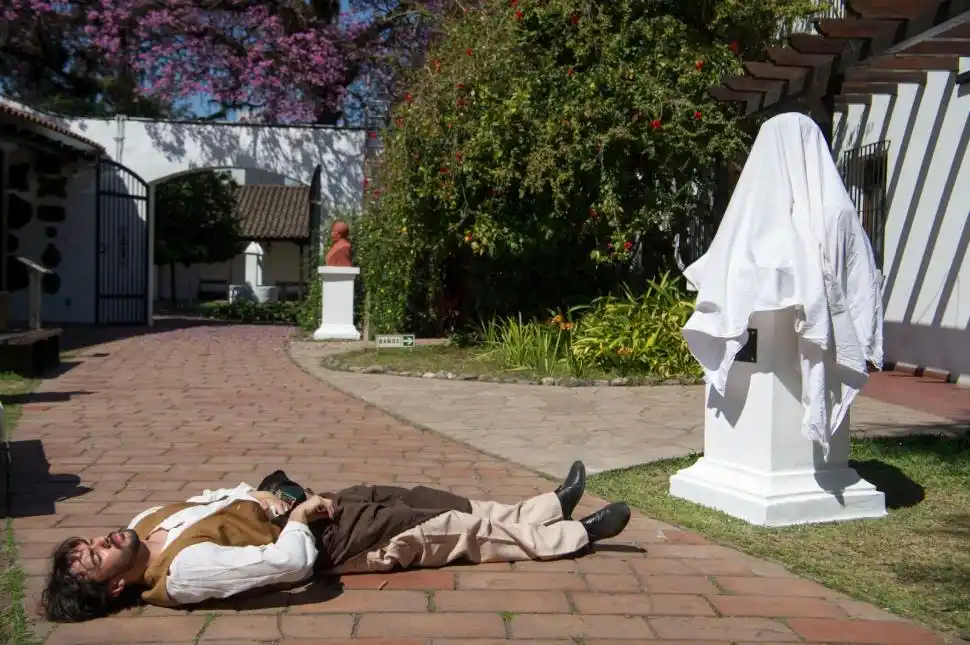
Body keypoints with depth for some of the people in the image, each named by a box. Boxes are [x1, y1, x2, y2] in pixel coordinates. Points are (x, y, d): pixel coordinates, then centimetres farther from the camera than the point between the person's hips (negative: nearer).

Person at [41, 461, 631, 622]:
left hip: (315, 509, 7)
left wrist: (253, 495, -6)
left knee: (438, 505, 13)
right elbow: (290, 563, -37)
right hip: (327, 540, -7)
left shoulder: (145, 525, -5)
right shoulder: (183, 573, -31)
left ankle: (550, 509, 30)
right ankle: (574, 537, 19)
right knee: (459, 530, 1)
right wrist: (298, 516, -20)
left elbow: (213, 499, 13)